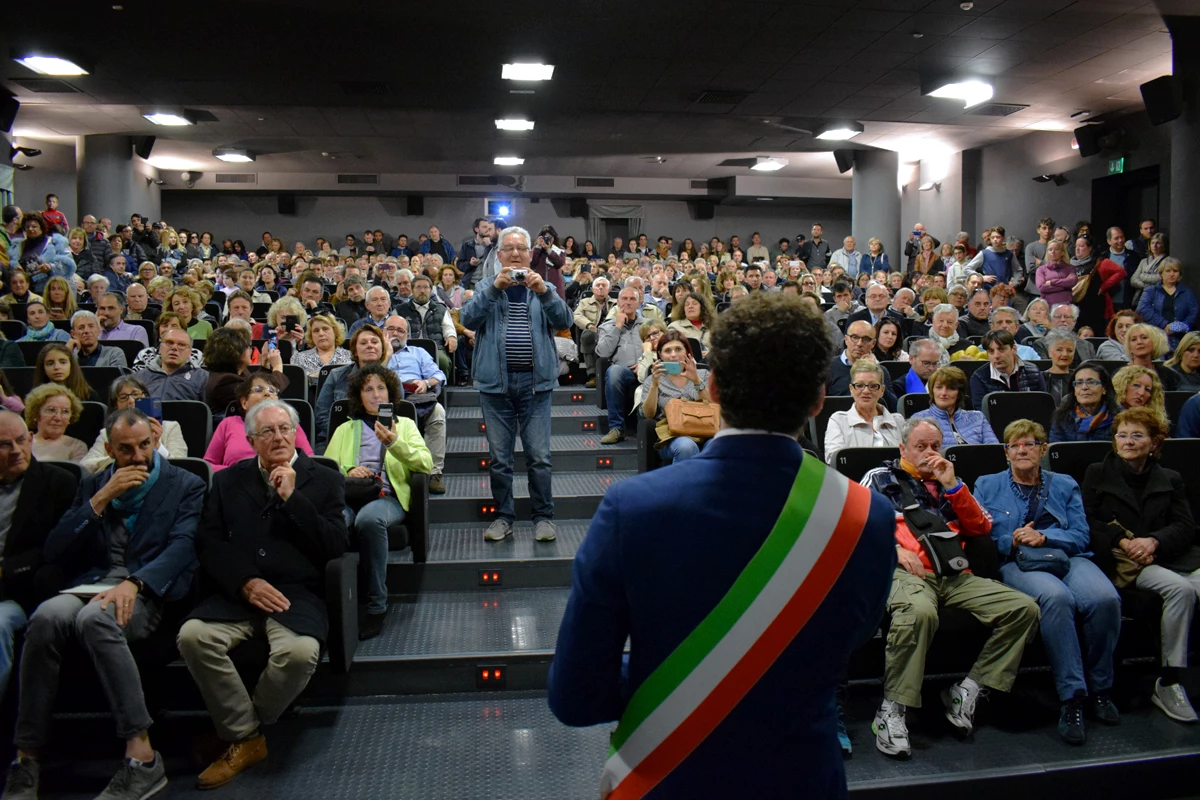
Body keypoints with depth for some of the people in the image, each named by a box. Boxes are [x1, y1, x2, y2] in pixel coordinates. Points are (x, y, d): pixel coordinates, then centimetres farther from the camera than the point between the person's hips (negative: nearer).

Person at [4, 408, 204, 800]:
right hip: (89, 587, 4)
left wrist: (133, 583, -23)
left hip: (146, 594, -3)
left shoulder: (186, 485, 10)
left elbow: (181, 547, -6)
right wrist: (102, 498, 0)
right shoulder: (93, 485, 21)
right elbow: (53, 553, 11)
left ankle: (142, 757, -36)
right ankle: (27, 759, -22)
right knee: (47, 616, -31)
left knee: (94, 617, -36)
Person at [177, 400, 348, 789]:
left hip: (298, 594, -2)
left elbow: (337, 546, 0)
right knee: (193, 636, -27)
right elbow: (208, 543, 7)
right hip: (237, 593, 3)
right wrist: (245, 583, -10)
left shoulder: (324, 480, 10)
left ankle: (241, 729, -2)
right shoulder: (228, 480, 17)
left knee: (301, 651, -32)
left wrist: (292, 498, -7)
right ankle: (245, 738, -9)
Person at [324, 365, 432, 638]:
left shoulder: (404, 424, 25)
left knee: (369, 518, -39)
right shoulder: (345, 429, 30)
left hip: (388, 496, -1)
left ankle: (376, 607, -29)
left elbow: (426, 464, 7)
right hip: (348, 496, 2)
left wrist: (394, 443, -9)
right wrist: (347, 472, -4)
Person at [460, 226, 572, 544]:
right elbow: (468, 319, -8)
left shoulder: (544, 288, 10)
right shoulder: (486, 286, 9)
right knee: (499, 456, 6)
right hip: (496, 382, 1)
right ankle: (503, 517, 17)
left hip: (535, 381, 0)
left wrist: (543, 291, -20)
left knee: (539, 455, -1)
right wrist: (495, 287, -19)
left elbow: (564, 321, -5)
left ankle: (543, 516, 11)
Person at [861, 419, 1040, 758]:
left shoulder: (947, 480, 28)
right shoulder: (880, 478, 16)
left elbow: (981, 528, 18)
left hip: (956, 576, 5)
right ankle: (891, 712, -29)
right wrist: (893, 549, -10)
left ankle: (967, 690, -9)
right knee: (919, 612, -40)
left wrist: (953, 485, 7)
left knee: (1024, 608, -15)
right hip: (906, 573, -5)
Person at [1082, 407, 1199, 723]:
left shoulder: (1170, 480, 21)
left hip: (1169, 555, 3)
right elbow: (1088, 524, 6)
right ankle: (1168, 683, -23)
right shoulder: (1097, 474, 15)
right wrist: (1123, 541, -11)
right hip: (1121, 561, -3)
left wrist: (1153, 540, -12)